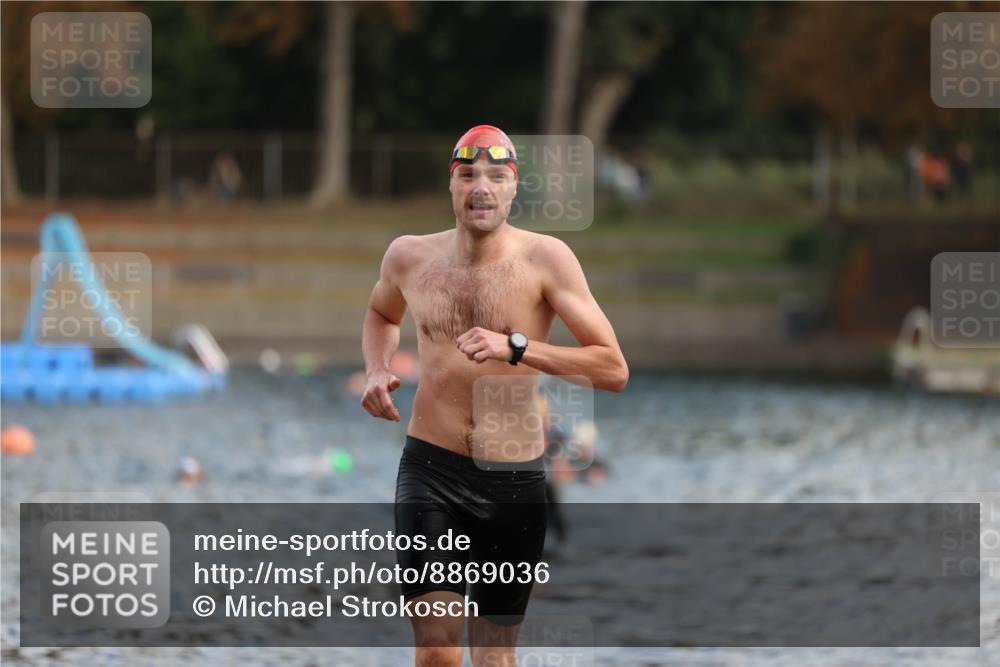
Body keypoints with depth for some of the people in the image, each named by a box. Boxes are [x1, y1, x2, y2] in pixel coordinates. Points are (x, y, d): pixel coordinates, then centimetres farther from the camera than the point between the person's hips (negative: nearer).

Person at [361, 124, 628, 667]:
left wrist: (516, 347, -23)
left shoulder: (545, 259, -8)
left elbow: (614, 370, -13)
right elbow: (381, 313, 27)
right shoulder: (410, 257, 2)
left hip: (515, 479, -1)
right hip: (431, 468, 1)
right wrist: (376, 370, 7)